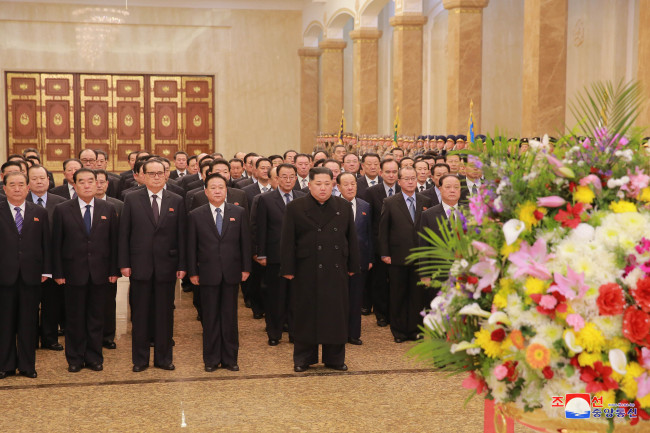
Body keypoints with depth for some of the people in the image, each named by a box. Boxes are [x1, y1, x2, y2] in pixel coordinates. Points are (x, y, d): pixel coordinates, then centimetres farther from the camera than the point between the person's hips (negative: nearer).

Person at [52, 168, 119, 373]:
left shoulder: (108, 210, 5)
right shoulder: (62, 210, 0)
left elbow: (113, 242, 4)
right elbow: (56, 244, 0)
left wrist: (114, 270, -1)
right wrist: (58, 272, -5)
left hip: (100, 272, 1)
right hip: (74, 273, -1)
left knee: (96, 316, 8)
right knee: (75, 317, 7)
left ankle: (94, 356, 20)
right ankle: (75, 358, 20)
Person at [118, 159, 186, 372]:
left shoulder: (177, 201, 4)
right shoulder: (132, 200, 2)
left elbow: (181, 235, 3)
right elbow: (124, 233, 2)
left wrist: (182, 265, -2)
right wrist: (124, 263, -4)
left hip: (167, 266, 1)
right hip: (140, 265, -1)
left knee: (165, 314, 7)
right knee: (140, 314, 7)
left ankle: (163, 357, 19)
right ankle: (140, 359, 17)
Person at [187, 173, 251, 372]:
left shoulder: (239, 213, 5)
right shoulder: (196, 216, 2)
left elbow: (245, 242, 6)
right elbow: (191, 246, 2)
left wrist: (246, 268, 2)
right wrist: (192, 272, -2)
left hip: (232, 273, 1)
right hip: (208, 274, -1)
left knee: (230, 317, 7)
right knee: (210, 318, 6)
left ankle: (230, 358, 17)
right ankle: (211, 359, 16)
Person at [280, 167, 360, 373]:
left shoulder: (344, 207, 8)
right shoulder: (295, 208, 0)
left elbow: (351, 238, 11)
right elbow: (288, 241, -2)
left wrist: (353, 266, 8)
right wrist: (288, 269, -6)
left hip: (336, 272, 2)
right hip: (306, 273, -2)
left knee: (336, 314, 7)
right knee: (306, 315, 5)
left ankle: (335, 358, 19)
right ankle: (303, 358, 17)